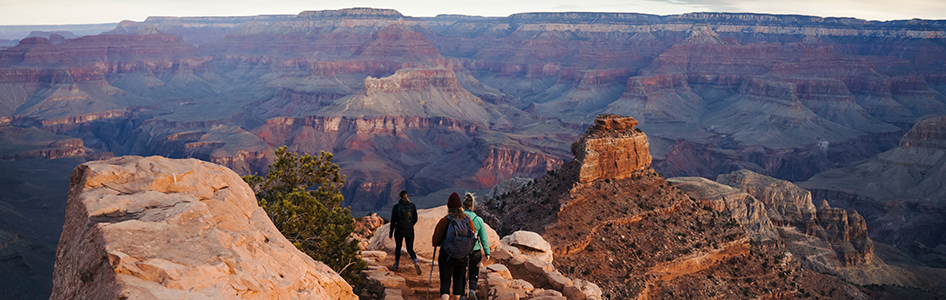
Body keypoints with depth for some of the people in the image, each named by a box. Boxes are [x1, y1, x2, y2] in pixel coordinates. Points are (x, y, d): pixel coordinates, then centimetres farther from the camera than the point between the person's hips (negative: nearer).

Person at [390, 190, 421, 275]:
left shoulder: (396, 207, -10)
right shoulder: (412, 206, -5)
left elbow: (393, 221, -8)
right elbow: (415, 219, 1)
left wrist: (391, 233, 0)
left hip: (399, 230, -1)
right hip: (410, 231, 1)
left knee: (398, 248, 20)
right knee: (410, 249, 12)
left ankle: (397, 266, 34)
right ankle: (416, 263, -13)